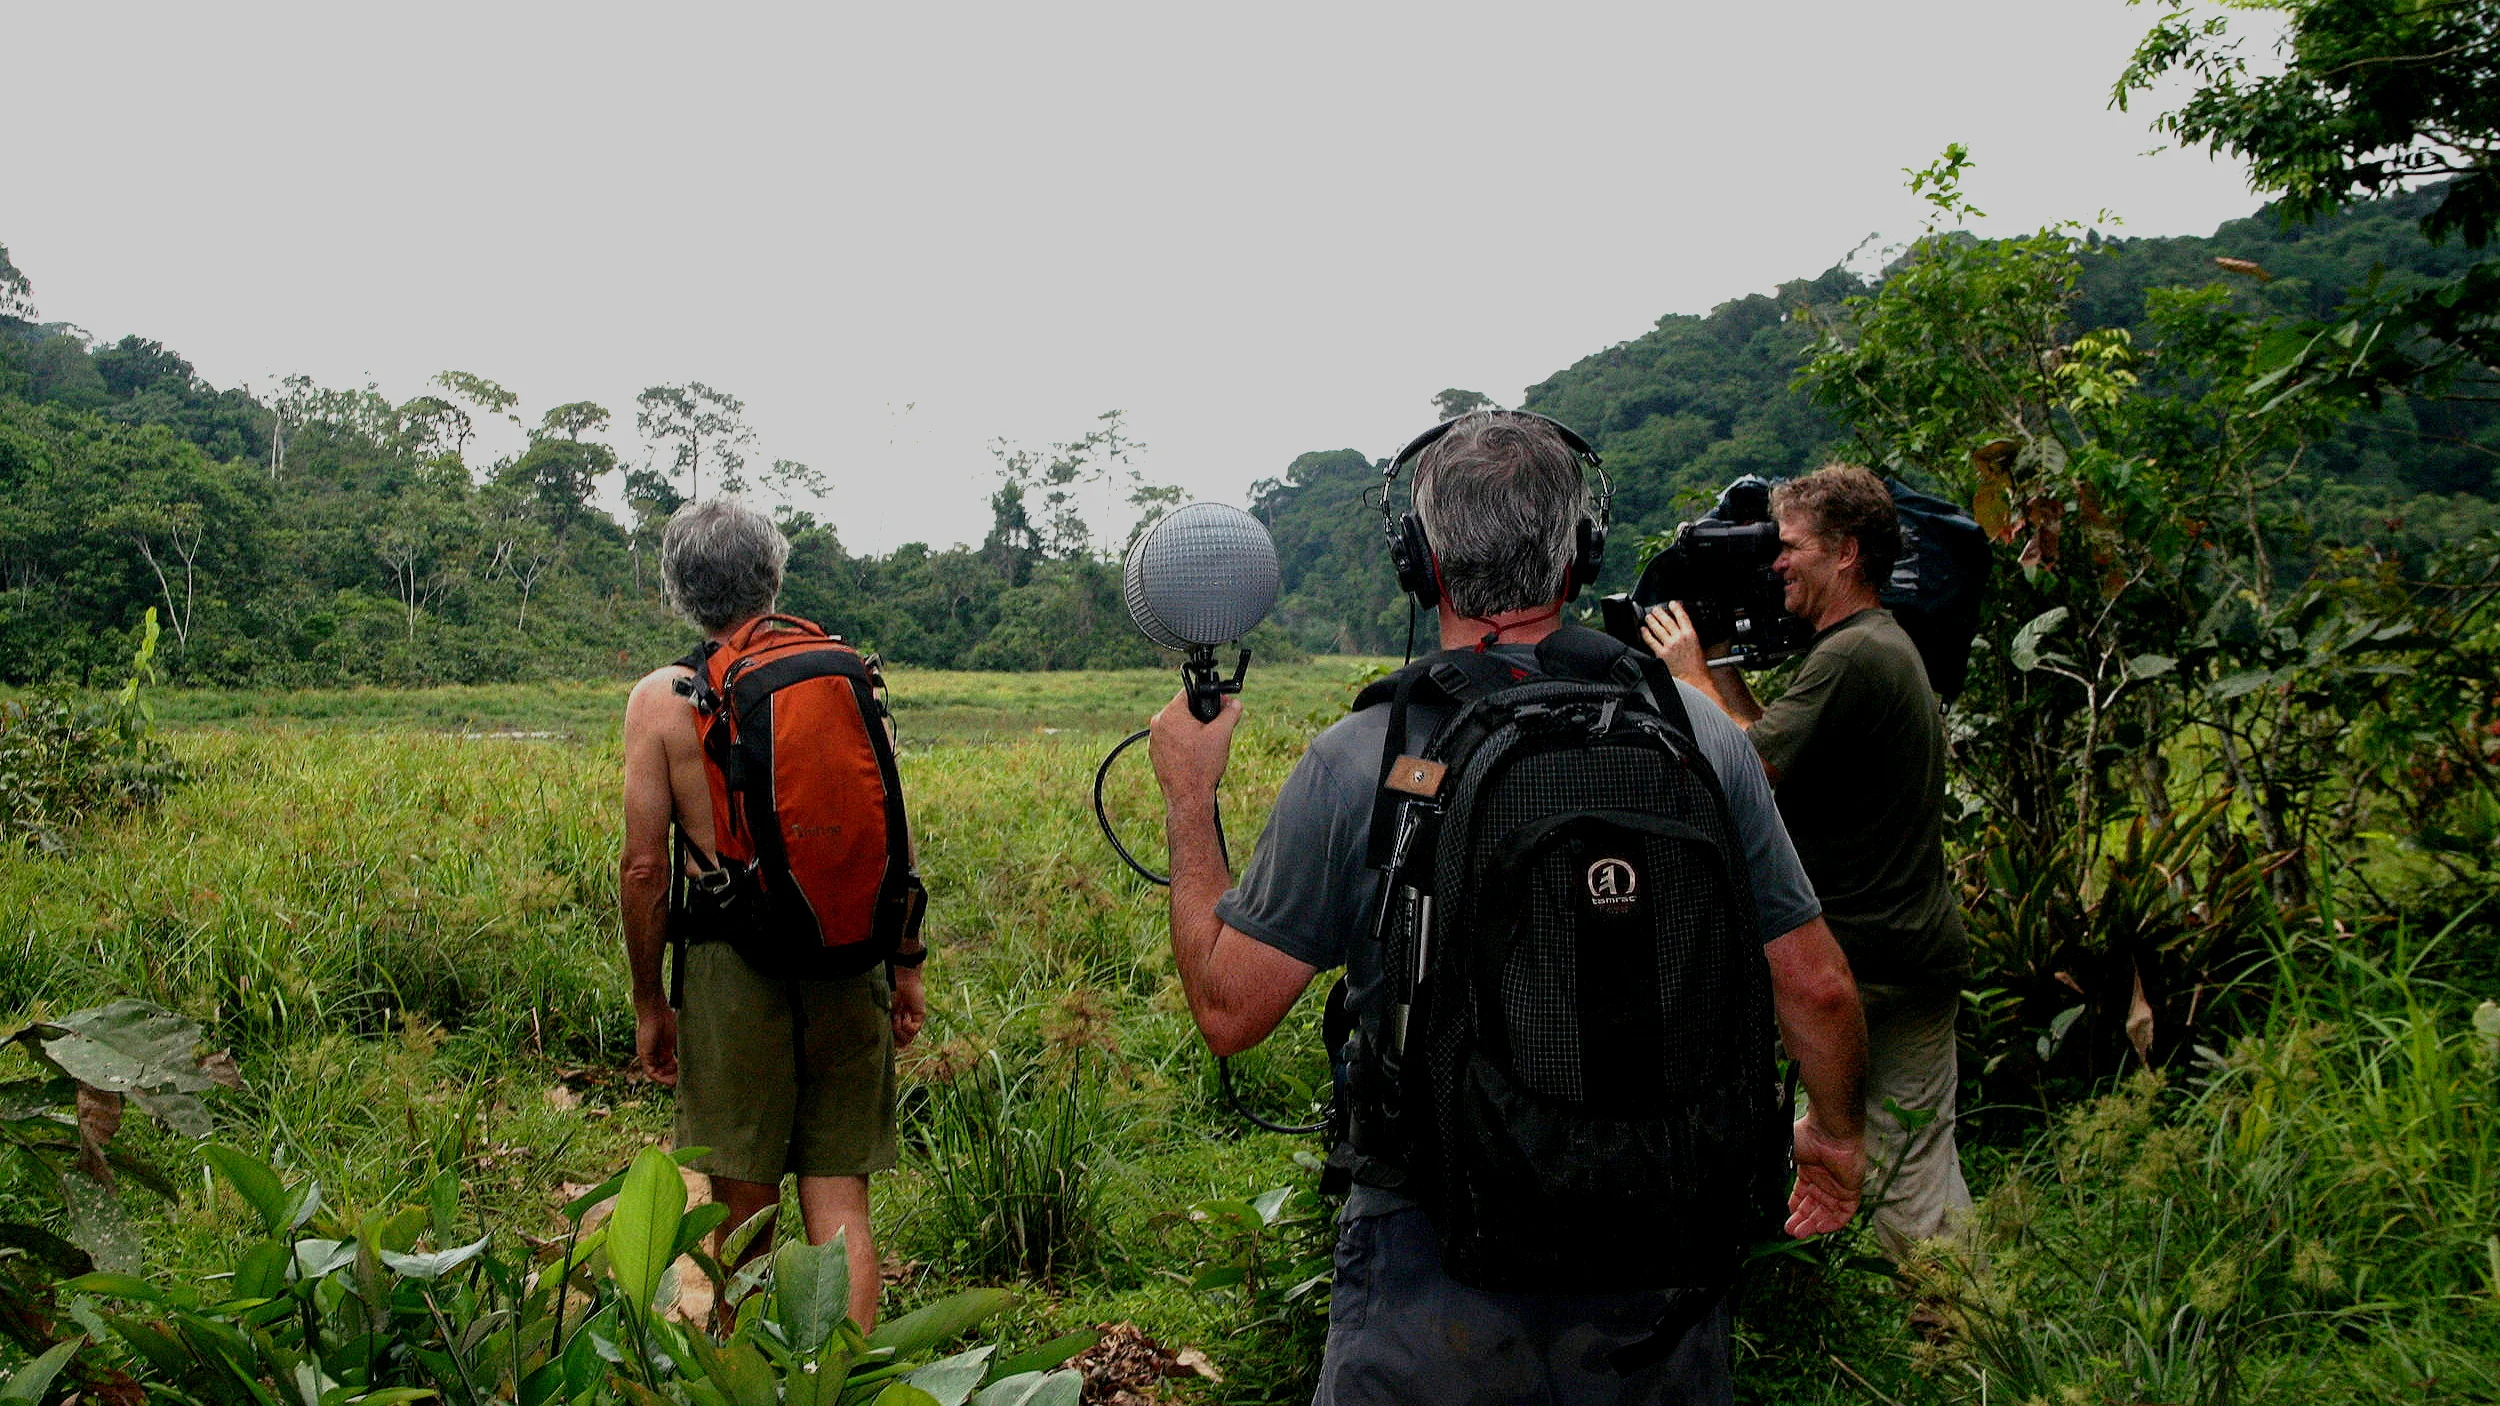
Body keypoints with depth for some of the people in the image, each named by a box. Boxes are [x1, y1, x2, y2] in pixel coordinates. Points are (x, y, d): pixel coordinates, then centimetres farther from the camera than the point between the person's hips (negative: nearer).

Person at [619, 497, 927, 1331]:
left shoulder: (660, 698, -3)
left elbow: (644, 869, -4)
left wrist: (648, 1002, 7)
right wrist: (907, 964, 14)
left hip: (730, 960, -1)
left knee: (743, 1211, 12)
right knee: (839, 1203, 7)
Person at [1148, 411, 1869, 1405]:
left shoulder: (1353, 762, -15)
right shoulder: (1699, 734, -7)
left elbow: (1228, 1009, -7)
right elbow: (1816, 986, 0)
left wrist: (1188, 797, 5)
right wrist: (1836, 1135, 20)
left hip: (1432, 1287, -2)